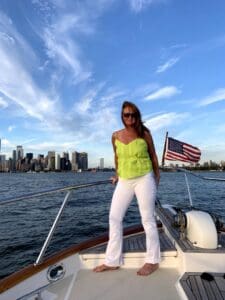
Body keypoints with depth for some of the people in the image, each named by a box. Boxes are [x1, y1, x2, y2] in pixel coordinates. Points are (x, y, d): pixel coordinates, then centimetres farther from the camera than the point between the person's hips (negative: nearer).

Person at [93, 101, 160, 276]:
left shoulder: (144, 134, -3)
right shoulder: (116, 136, 4)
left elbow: (153, 156, 5)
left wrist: (157, 177, 8)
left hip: (144, 179, -3)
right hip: (124, 181, 4)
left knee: (148, 219, 5)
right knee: (114, 217, 4)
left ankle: (153, 261, 22)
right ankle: (112, 261, 18)